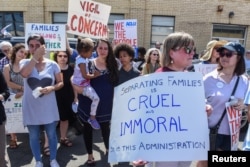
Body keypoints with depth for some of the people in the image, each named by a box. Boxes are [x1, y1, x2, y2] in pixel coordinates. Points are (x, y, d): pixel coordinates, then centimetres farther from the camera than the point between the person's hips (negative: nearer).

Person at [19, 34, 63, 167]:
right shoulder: (24, 62, -2)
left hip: (48, 107, 0)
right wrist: (35, 56, -23)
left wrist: (52, 88, -18)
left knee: (51, 134, 12)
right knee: (34, 136, 13)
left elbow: (60, 83, 2)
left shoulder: (52, 64, -3)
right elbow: (24, 73, -26)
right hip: (31, 107, 1)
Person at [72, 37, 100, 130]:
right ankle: (92, 118, -10)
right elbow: (85, 75, -28)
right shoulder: (82, 61, -25)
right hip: (82, 86, -11)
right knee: (96, 98, -22)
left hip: (81, 84, 11)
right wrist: (94, 75, -18)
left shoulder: (80, 58, 5)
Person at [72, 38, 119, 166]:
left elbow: (116, 84, 6)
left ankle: (108, 148, 44)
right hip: (89, 102, -1)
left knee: (105, 126, 18)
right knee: (88, 128, 10)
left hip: (106, 104, 2)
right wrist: (77, 87, -24)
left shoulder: (113, 65, 0)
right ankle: (90, 155, 29)